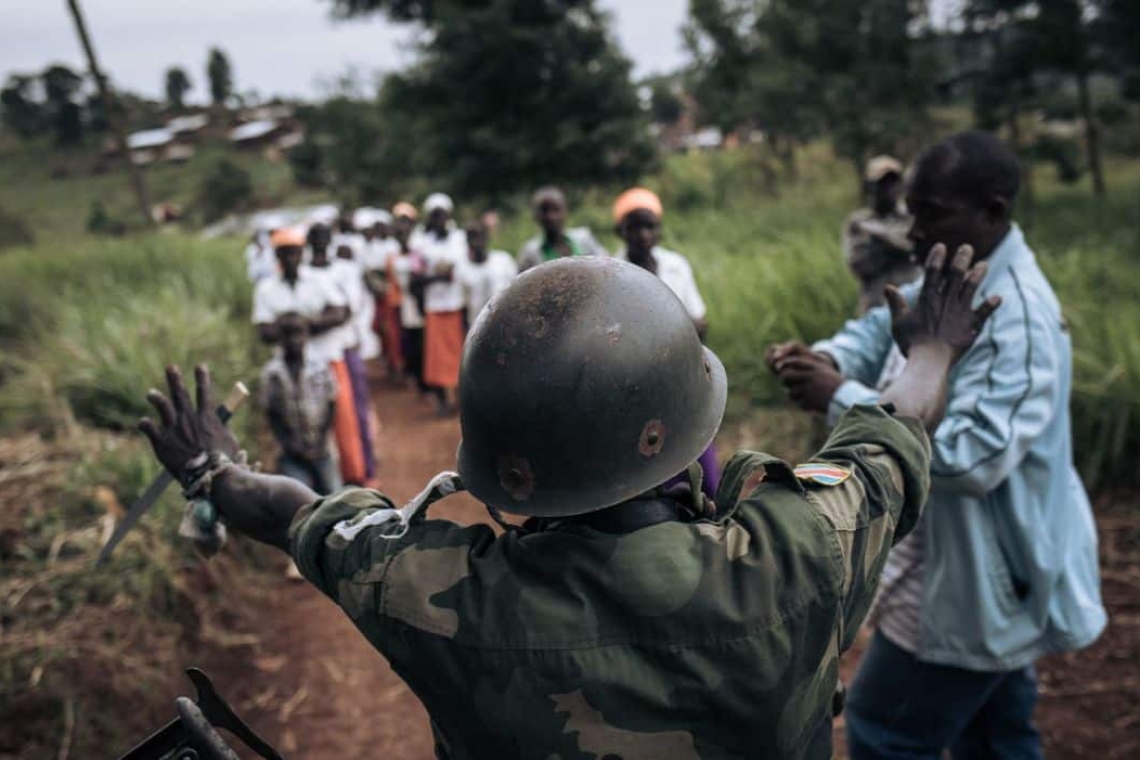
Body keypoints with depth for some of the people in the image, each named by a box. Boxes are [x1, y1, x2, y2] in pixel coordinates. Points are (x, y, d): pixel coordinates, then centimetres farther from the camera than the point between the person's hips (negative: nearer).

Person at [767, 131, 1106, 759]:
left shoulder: (1016, 321, -28)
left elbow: (972, 454, -36)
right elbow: (875, 331, 5)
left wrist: (841, 398, -33)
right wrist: (824, 359, -18)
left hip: (977, 580, -10)